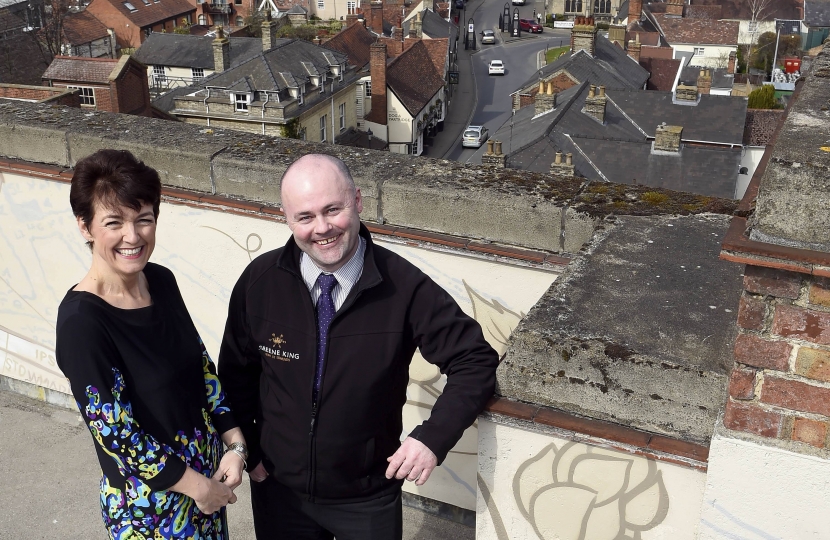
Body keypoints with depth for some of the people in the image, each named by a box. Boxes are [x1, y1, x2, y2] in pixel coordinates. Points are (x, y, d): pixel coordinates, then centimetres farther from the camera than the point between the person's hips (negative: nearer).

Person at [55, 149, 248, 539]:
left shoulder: (161, 280, -4)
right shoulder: (80, 320, -24)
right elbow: (114, 431, -21)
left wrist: (234, 443, -4)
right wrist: (197, 485, -14)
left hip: (207, 469, 6)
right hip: (149, 501, -6)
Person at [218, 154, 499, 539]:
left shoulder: (404, 287, -20)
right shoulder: (259, 282, -13)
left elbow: (475, 361, -14)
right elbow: (235, 373, 2)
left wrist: (433, 437, -24)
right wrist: (249, 452, 0)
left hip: (368, 499, -1)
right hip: (278, 489, 2)